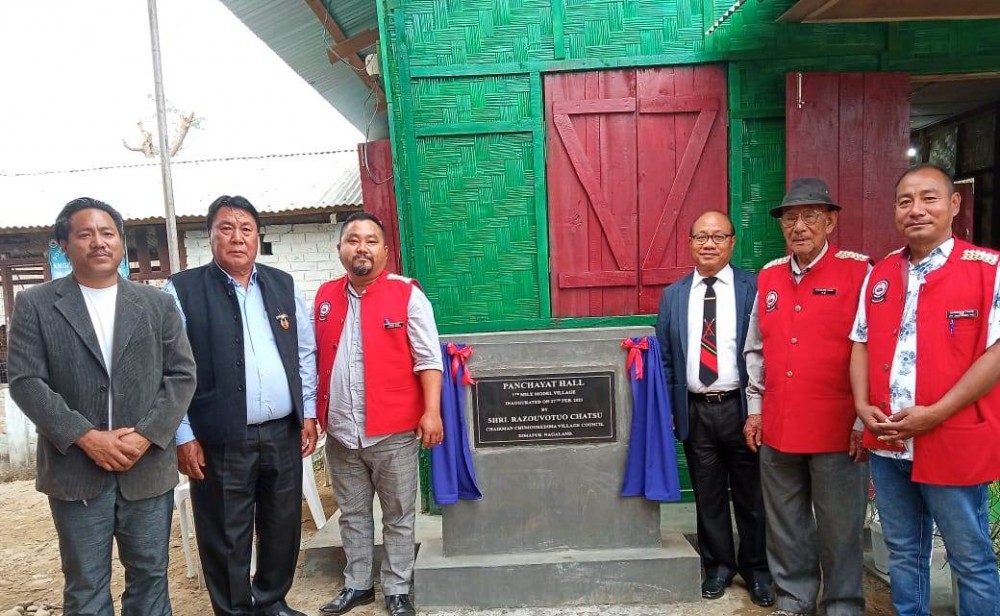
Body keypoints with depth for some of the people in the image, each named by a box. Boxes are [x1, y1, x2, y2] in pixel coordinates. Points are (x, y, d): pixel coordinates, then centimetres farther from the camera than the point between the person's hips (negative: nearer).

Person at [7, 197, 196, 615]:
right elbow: (26, 382, -5)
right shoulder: (34, 305, 2)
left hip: (148, 467, 1)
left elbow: (182, 375, 2)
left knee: (150, 576, 12)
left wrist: (146, 435, -11)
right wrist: (85, 437, -15)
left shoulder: (157, 303, 6)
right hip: (75, 469, -1)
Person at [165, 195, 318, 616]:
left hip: (284, 433, 4)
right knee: (226, 539, 9)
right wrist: (183, 435, -9)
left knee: (283, 528, 17)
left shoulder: (284, 285, 8)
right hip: (221, 440, -4)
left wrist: (308, 412, 8)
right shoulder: (182, 290, -5)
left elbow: (305, 352, 11)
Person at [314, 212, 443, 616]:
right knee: (352, 513, 18)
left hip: (393, 432, -4)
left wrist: (432, 410, -15)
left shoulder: (407, 295, -7)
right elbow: (315, 357, 14)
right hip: (340, 432, 5)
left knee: (398, 515, 10)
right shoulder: (325, 297, 8)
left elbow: (428, 358, -9)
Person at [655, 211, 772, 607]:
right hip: (696, 412, 2)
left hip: (741, 408, -2)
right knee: (708, 495, 14)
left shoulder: (754, 288, -2)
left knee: (751, 495, 12)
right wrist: (667, 409, 2)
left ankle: (756, 569, 31)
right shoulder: (673, 295, 6)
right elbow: (664, 357, 7)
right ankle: (718, 565, 32)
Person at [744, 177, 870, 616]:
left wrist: (863, 420, -9)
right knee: (785, 526, 16)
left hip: (838, 430, -5)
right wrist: (755, 409, 12)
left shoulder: (857, 272, -6)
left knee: (840, 529, 8)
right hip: (777, 428, 5)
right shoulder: (768, 277, 9)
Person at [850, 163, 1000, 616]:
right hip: (887, 445, 5)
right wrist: (863, 406, -3)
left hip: (956, 443, -5)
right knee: (903, 553, 19)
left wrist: (935, 414, -19)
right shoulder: (879, 274, 9)